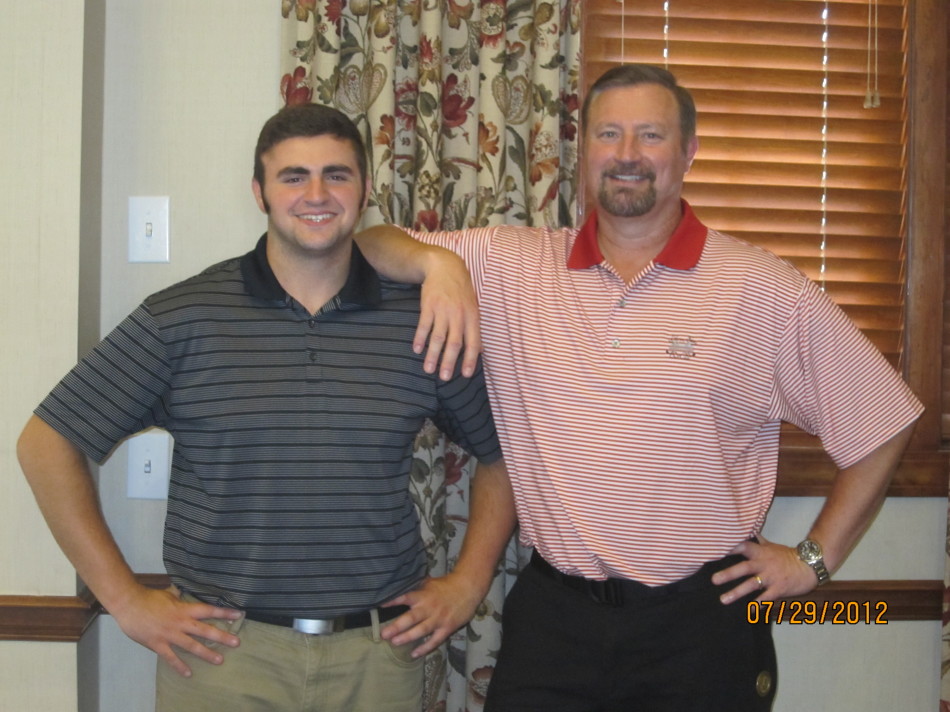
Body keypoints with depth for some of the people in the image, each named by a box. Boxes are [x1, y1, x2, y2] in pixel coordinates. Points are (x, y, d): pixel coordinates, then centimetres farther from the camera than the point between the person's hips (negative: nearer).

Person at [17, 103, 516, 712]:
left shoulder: (422, 322, 1)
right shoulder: (181, 318, -4)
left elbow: (504, 451, 12)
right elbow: (47, 443, -2)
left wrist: (469, 583, 3)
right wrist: (126, 599, -5)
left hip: (378, 655, 2)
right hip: (221, 651, -1)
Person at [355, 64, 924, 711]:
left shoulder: (762, 288, -5)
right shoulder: (511, 266, 2)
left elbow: (881, 424, 1)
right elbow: (371, 246, 5)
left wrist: (814, 560, 1)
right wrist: (438, 260, -16)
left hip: (700, 625, -1)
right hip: (551, 615, 2)